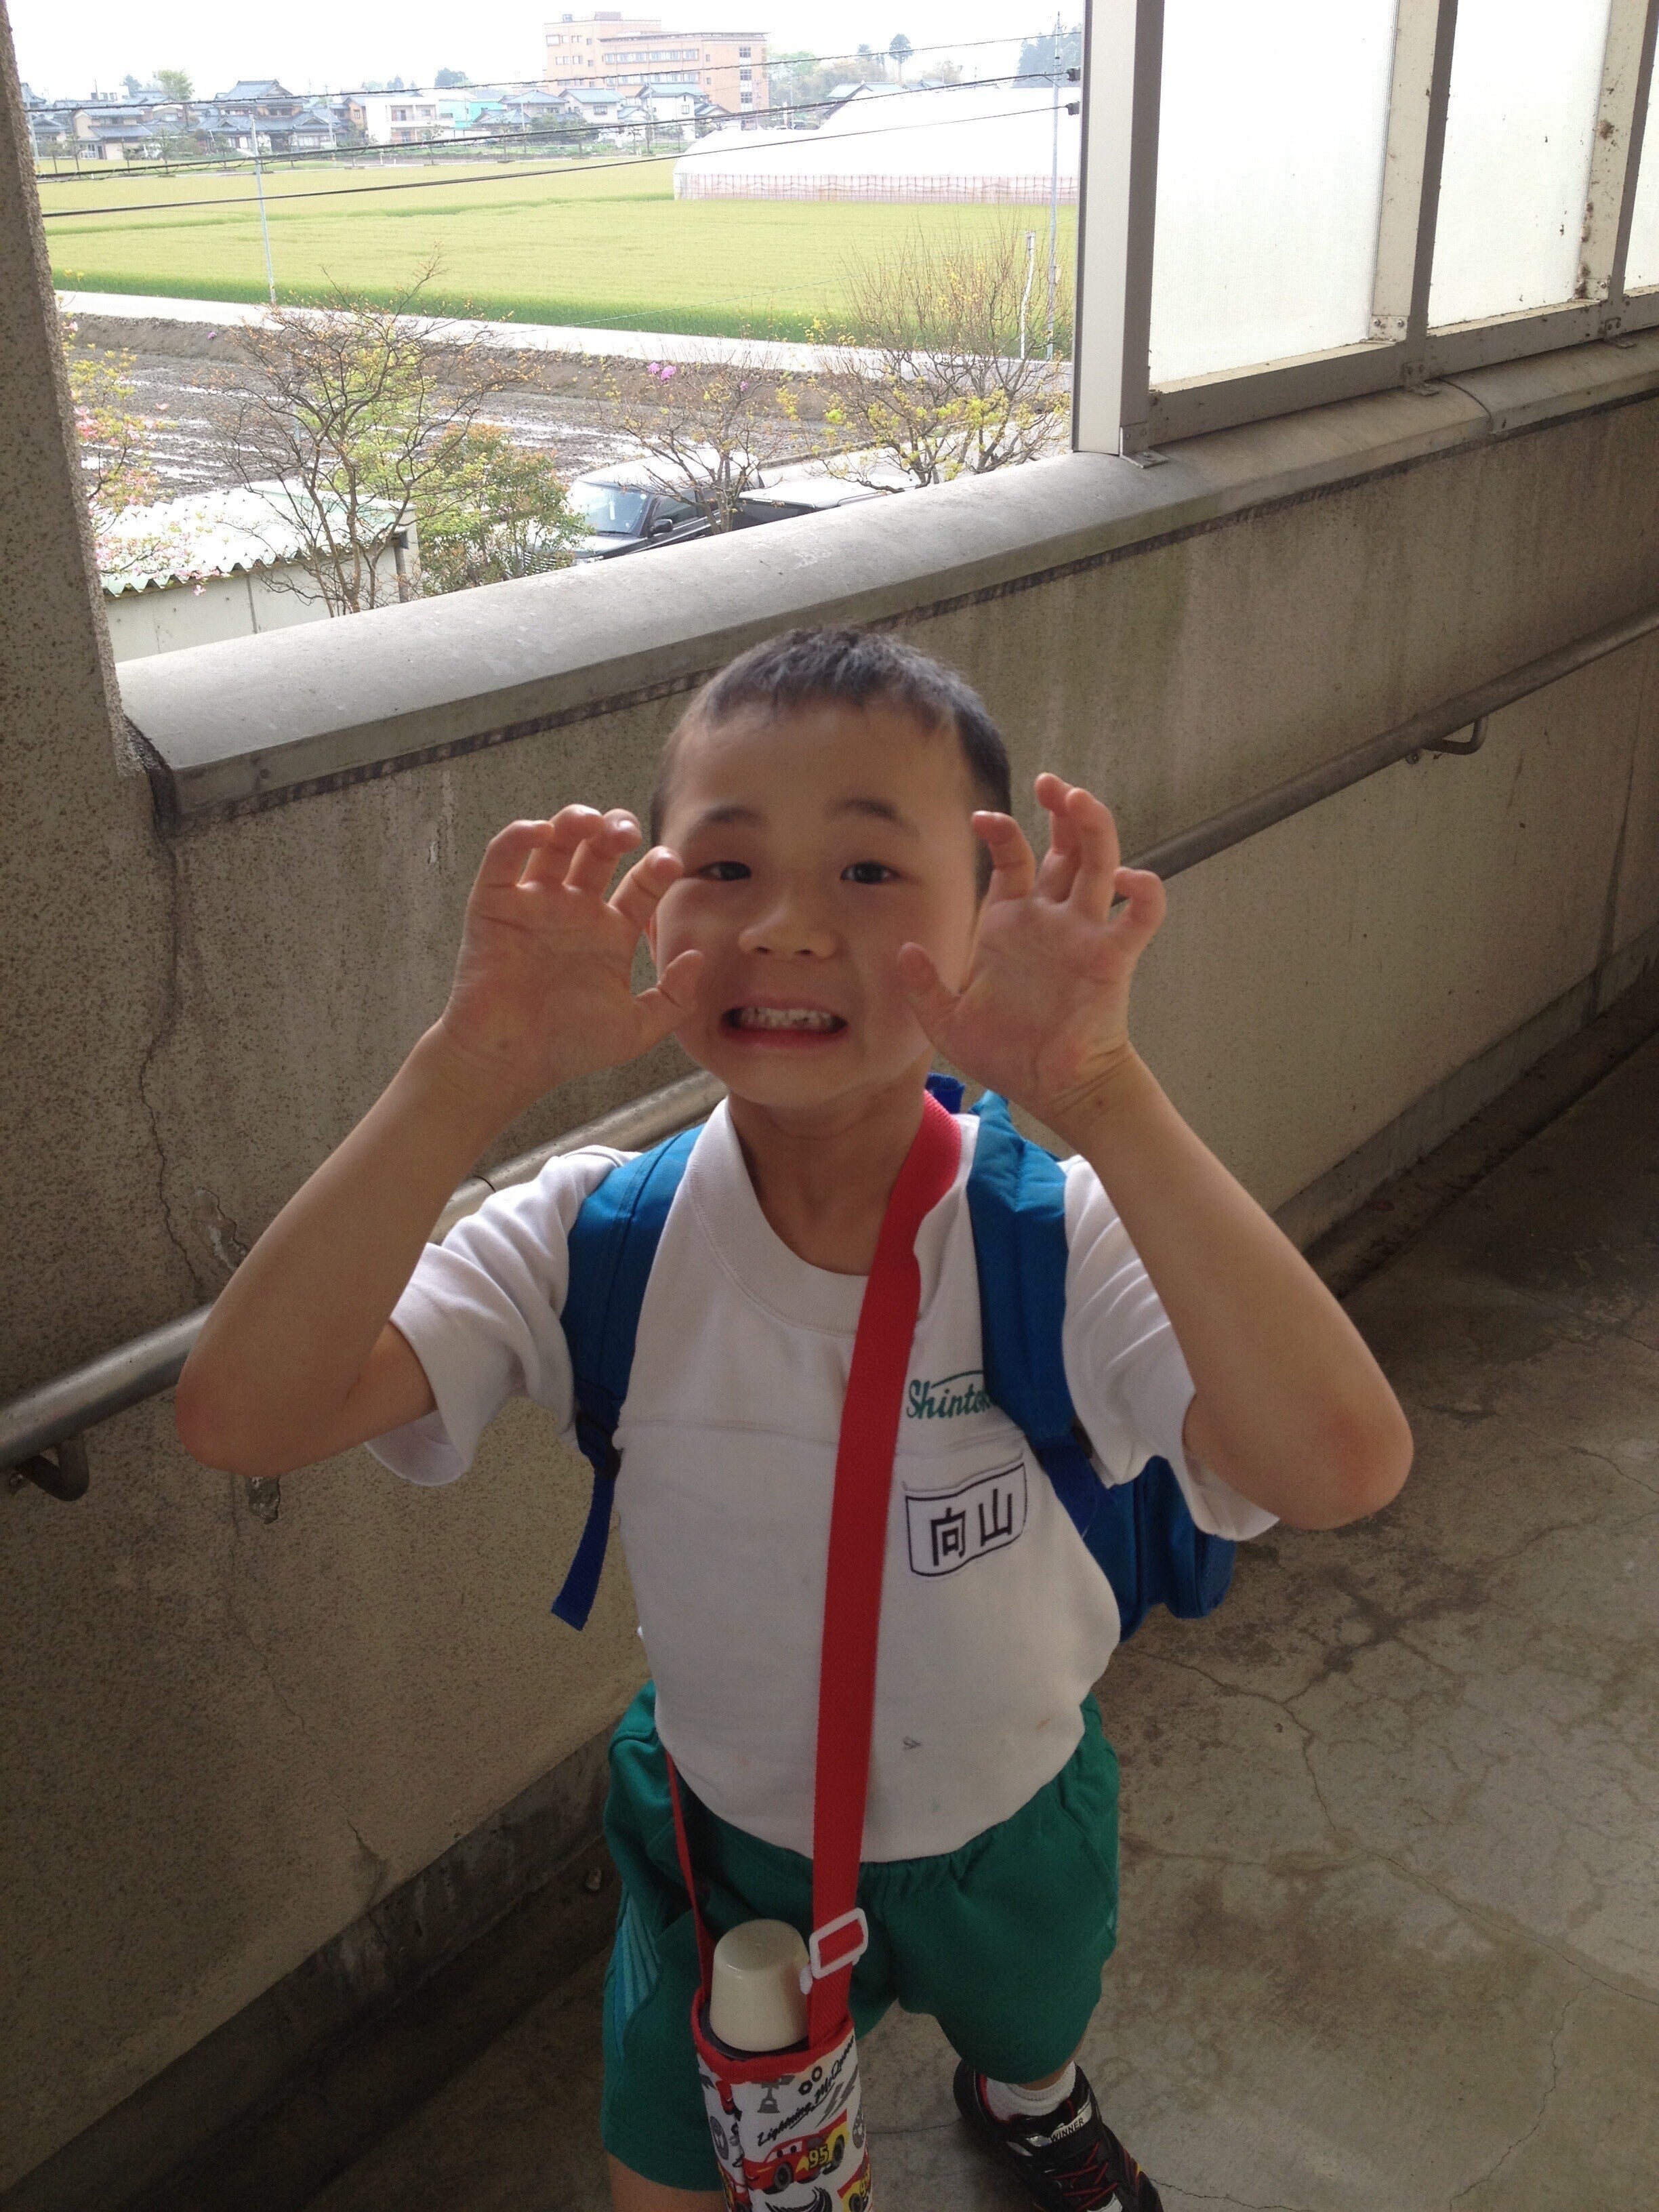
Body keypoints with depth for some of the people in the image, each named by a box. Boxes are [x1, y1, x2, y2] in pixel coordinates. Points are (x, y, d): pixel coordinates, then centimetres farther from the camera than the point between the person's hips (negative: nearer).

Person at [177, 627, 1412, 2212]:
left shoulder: (1059, 1235, -29)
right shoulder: (601, 1239, -25)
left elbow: (1341, 1470, -45)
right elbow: (240, 1417, -35)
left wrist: (1099, 1098, -54)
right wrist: (473, 1074, -45)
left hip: (1014, 1828, 1)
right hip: (725, 1833, 0)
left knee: (1029, 2038, 33)